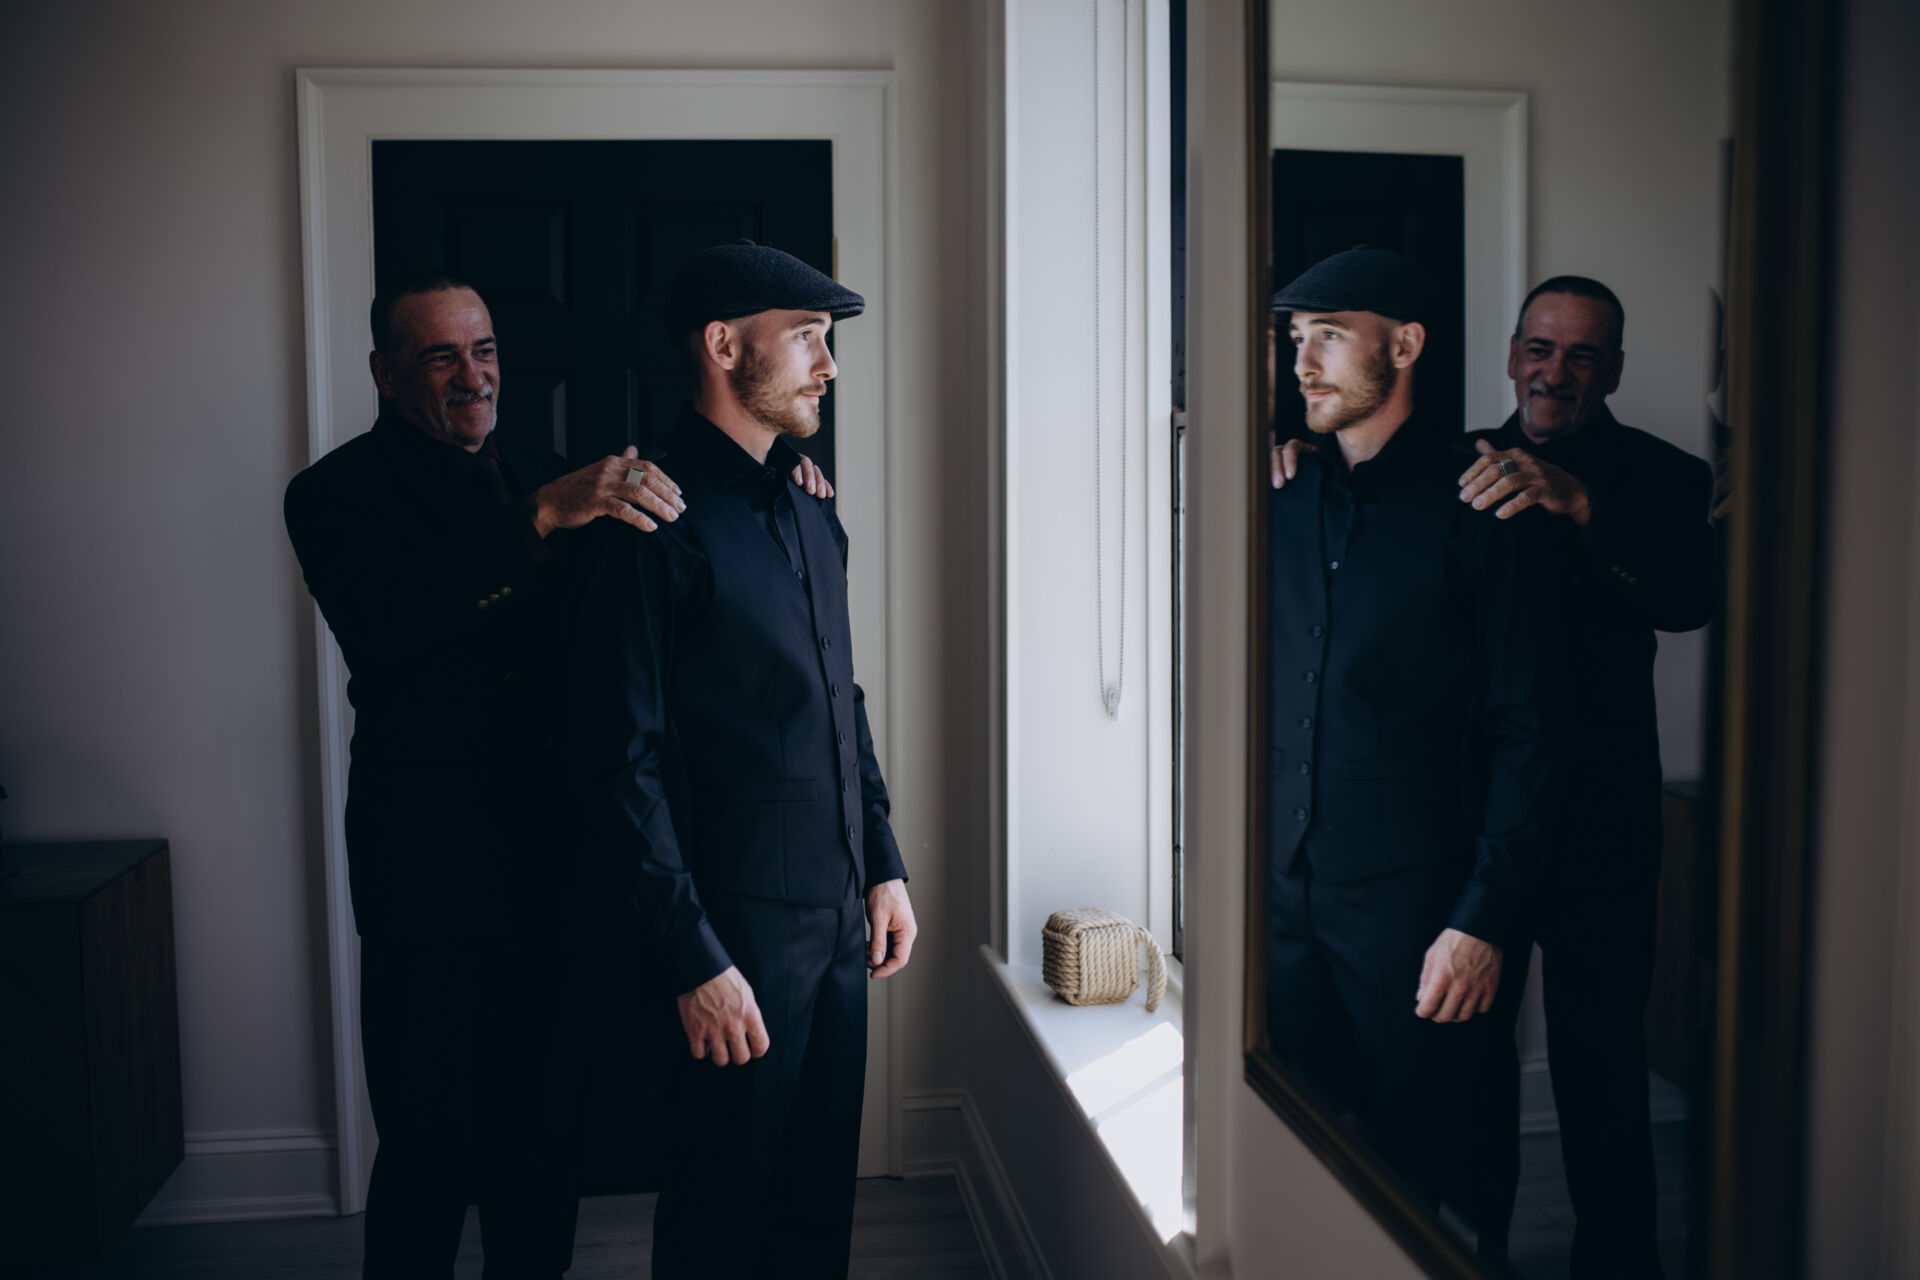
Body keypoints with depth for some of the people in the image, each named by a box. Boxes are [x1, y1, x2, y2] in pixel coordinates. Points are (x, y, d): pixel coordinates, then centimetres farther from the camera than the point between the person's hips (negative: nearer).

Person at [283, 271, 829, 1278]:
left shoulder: (541, 480, 14)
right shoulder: (338, 491, -5)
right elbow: (382, 623, -25)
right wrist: (540, 518, -36)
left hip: (551, 855, 5)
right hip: (430, 869, -5)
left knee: (541, 1128, 15)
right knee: (433, 1141, 3)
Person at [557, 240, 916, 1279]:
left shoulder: (812, 520, 13)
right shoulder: (655, 524, -13)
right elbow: (619, 762, -17)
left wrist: (884, 868, 15)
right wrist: (694, 959, -18)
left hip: (837, 922, 8)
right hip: (738, 939, -7)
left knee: (821, 1194, 16)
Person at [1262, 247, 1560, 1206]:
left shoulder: (1474, 511, -6)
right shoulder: (1282, 504, 9)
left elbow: (1524, 732, -8)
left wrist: (1482, 917, -13)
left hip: (1410, 909, -4)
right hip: (1278, 898, 5)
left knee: (1406, 1169, 7)